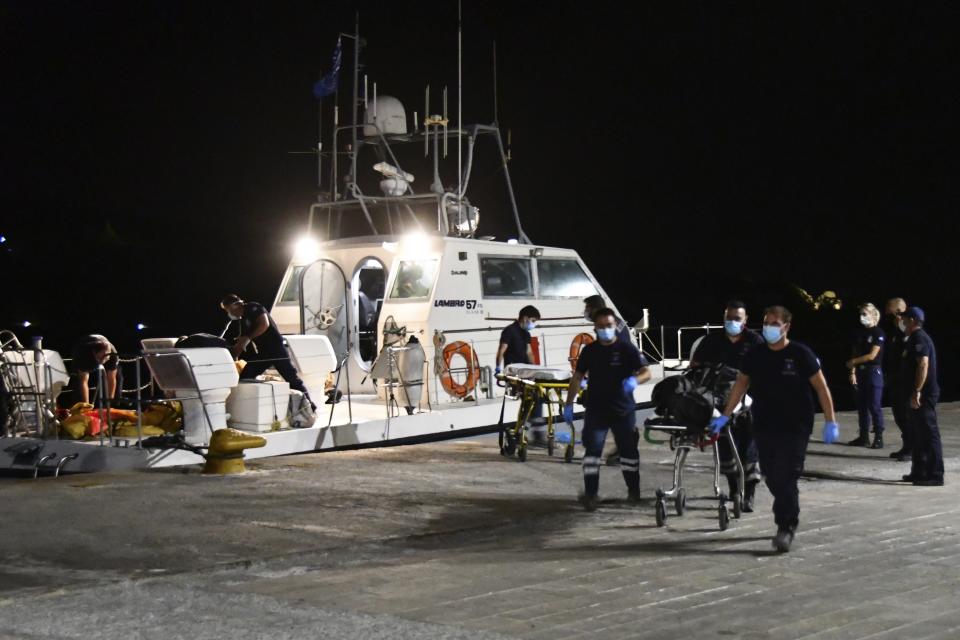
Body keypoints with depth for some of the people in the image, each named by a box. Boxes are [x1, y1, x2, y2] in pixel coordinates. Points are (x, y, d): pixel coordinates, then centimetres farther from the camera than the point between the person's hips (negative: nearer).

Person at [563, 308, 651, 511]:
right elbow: (577, 377, 12)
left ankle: (634, 490, 29)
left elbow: (646, 372, -6)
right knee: (593, 449, -11)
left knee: (629, 450, 11)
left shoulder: (627, 349, -3)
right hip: (596, 410, 1)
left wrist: (634, 380, -29)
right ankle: (590, 494, -15)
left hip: (623, 410, -1)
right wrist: (569, 404, 7)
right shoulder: (589, 351, 5)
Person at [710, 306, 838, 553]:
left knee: (786, 479, -10)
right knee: (772, 479, 7)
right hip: (764, 428, 4)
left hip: (795, 428, -4)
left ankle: (786, 528, -1)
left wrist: (830, 422, -7)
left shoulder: (800, 354, -7)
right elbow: (741, 385, 14)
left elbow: (821, 387, -4)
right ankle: (788, 519, 25)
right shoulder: (755, 356, 5)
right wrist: (725, 417, 10)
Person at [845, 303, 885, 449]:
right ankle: (864, 436, 14)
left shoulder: (878, 333, -8)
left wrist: (853, 362, -6)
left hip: (874, 371, -6)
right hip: (861, 372, 6)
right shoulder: (860, 333, 11)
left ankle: (878, 438, -1)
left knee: (874, 406, -6)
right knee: (862, 405, 8)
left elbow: (872, 355, -12)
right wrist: (853, 371, 2)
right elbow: (855, 354, 11)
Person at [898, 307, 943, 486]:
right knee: (919, 434, 14)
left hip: (922, 396, -11)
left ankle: (935, 475, -8)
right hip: (915, 395, 11)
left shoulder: (919, 339, -14)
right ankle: (919, 472, 20)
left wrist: (917, 391, -26)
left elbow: (923, 365, -24)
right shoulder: (913, 339, 18)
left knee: (929, 434, -9)